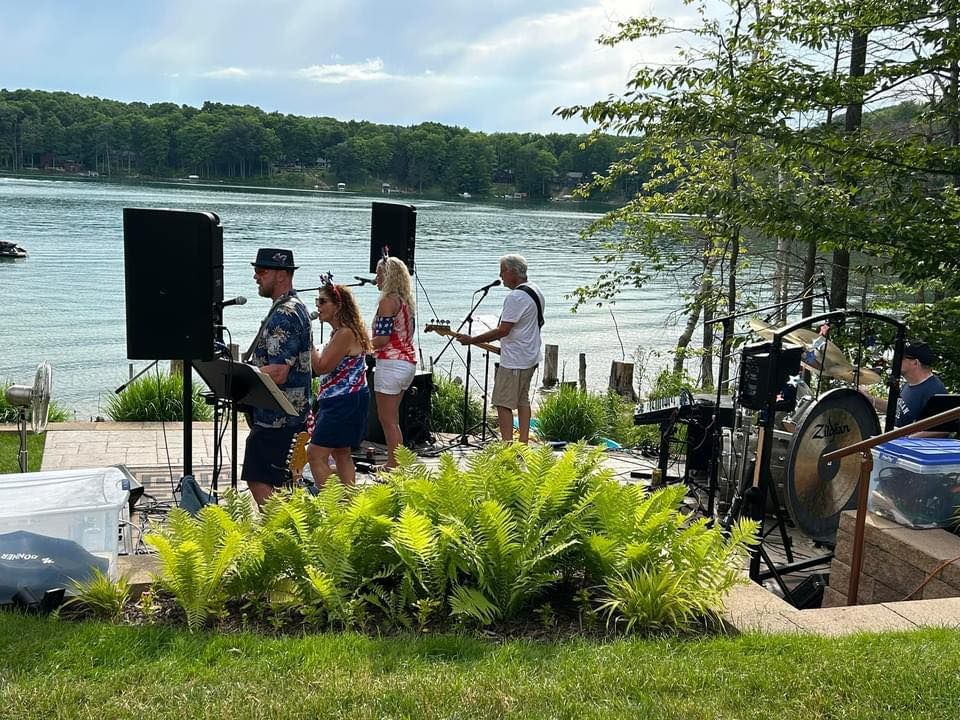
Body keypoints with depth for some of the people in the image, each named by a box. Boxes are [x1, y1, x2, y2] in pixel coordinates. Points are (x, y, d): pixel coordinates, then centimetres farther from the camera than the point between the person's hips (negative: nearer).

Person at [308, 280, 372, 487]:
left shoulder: (346, 333, -19)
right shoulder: (338, 332, 14)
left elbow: (321, 367, -21)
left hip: (345, 402, -11)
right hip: (338, 401, 11)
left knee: (316, 454, -10)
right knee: (341, 454, 16)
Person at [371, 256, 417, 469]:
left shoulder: (388, 301, -13)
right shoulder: (407, 301, 14)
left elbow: (382, 338, -20)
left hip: (391, 362, -9)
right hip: (408, 362, 9)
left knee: (388, 421, -2)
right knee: (392, 419, 17)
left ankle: (393, 466, 0)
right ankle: (395, 464, 22)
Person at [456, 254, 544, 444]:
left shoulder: (516, 297, -22)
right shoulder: (536, 291, 10)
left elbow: (503, 330, -24)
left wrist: (471, 340, -19)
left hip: (514, 360, -10)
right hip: (531, 356, 10)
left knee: (503, 403, -6)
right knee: (522, 400, 17)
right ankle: (524, 442, 22)